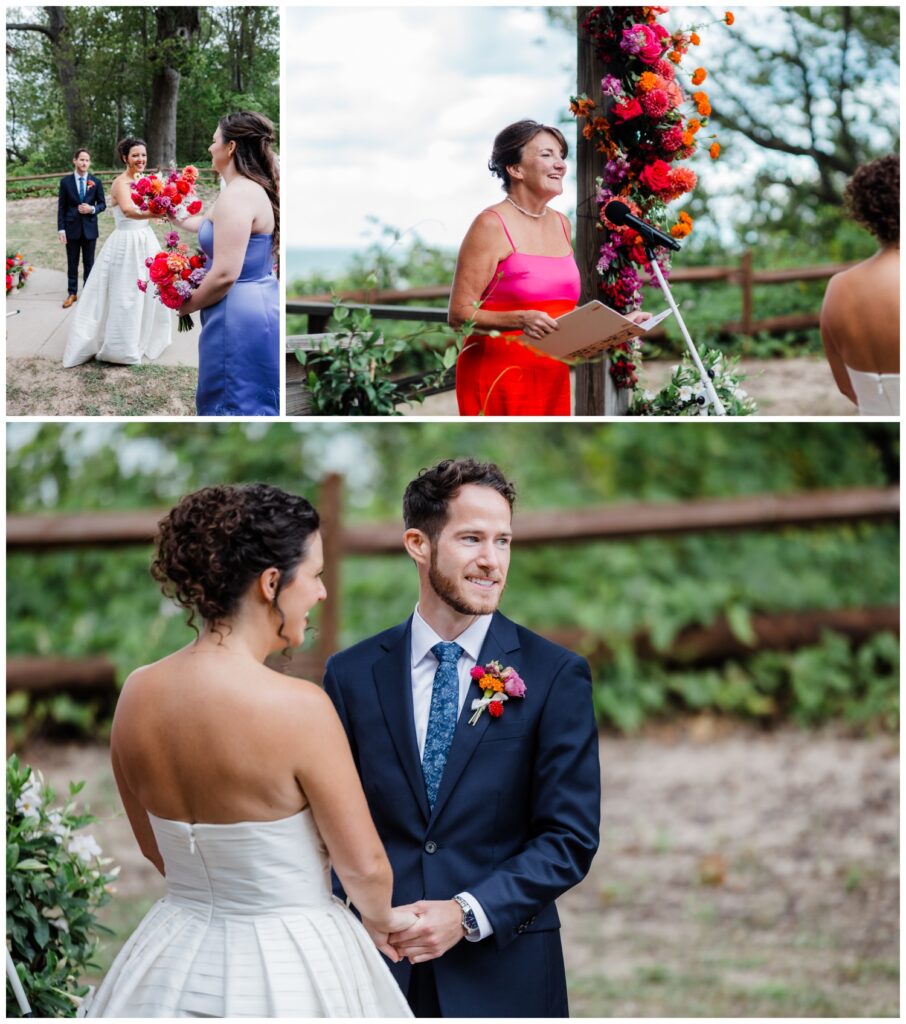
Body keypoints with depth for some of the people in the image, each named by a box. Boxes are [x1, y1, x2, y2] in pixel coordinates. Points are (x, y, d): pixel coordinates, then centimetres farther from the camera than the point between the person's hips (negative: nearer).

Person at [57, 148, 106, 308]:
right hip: (72, 227, 0)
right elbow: (61, 207, -1)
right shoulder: (65, 182, -2)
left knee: (89, 262, 8)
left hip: (89, 227, 0)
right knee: (72, 262, 6)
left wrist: (92, 209, -16)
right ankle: (72, 293, 14)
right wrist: (61, 229, -6)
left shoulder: (96, 182, 0)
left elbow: (102, 204, 6)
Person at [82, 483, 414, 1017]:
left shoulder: (138, 694, -4)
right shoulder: (297, 706, -22)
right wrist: (381, 919, 8)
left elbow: (156, 848, 9)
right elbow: (364, 866, -13)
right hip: (289, 971, -5)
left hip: (173, 964, 5)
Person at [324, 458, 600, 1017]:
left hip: (503, 977, -1)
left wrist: (467, 914, -17)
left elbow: (570, 838, -6)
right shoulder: (353, 674, 2)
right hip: (378, 969, 1)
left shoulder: (557, 676, -4)